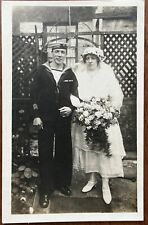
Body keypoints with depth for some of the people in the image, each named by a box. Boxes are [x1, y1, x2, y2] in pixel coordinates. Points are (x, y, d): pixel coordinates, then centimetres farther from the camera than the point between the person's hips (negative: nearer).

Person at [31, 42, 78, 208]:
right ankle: (45, 190, 13)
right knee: (45, 154, 3)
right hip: (45, 119, -2)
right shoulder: (42, 71, 1)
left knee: (64, 152, 10)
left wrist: (71, 108, -11)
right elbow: (34, 94, 0)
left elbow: (75, 95, 9)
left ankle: (63, 184, 27)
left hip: (64, 119, 2)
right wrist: (36, 116, -7)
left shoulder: (70, 74, 6)